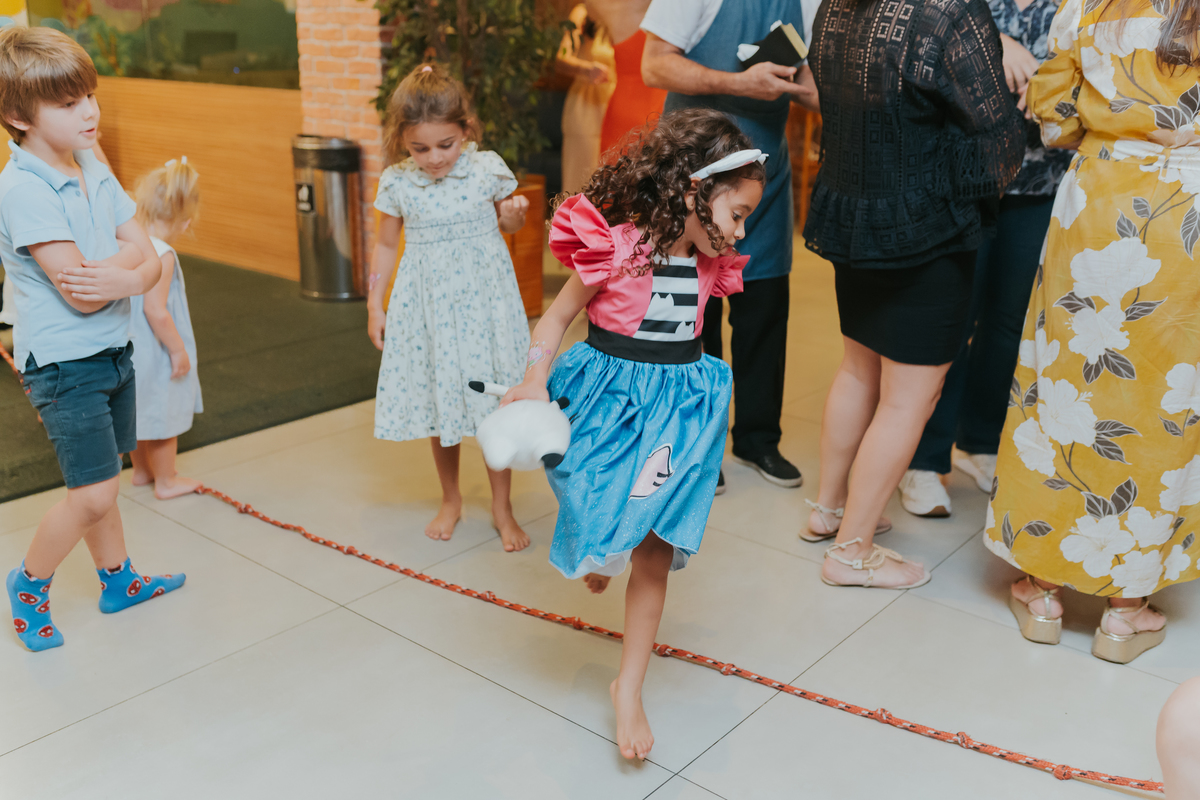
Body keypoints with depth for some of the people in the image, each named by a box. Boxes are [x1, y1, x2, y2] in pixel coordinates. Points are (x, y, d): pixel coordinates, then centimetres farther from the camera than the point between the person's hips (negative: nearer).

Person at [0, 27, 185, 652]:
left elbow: (149, 258, 1)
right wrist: (135, 267, -10)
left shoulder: (95, 171, 6)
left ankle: (117, 579, 35)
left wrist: (122, 272, -20)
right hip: (64, 364, -7)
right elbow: (81, 295, -24)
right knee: (93, 494, -6)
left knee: (98, 481, 20)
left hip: (113, 351, 7)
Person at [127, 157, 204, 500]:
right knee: (163, 418, 9)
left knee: (139, 415, 23)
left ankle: (141, 470, 41)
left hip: (128, 350, 8)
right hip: (155, 353, -8)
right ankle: (166, 481, 24)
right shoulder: (162, 254, -25)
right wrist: (178, 349, -18)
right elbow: (155, 311, -28)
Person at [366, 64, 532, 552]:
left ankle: (502, 507, 21)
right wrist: (375, 306, 7)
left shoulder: (487, 169, -7)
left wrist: (514, 213, -14)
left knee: (493, 405, 3)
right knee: (438, 403, 11)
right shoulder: (396, 183, -5)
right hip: (427, 305, 1)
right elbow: (386, 245, 7)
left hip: (482, 299, -1)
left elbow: (509, 225, 10)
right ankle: (450, 501, 31)